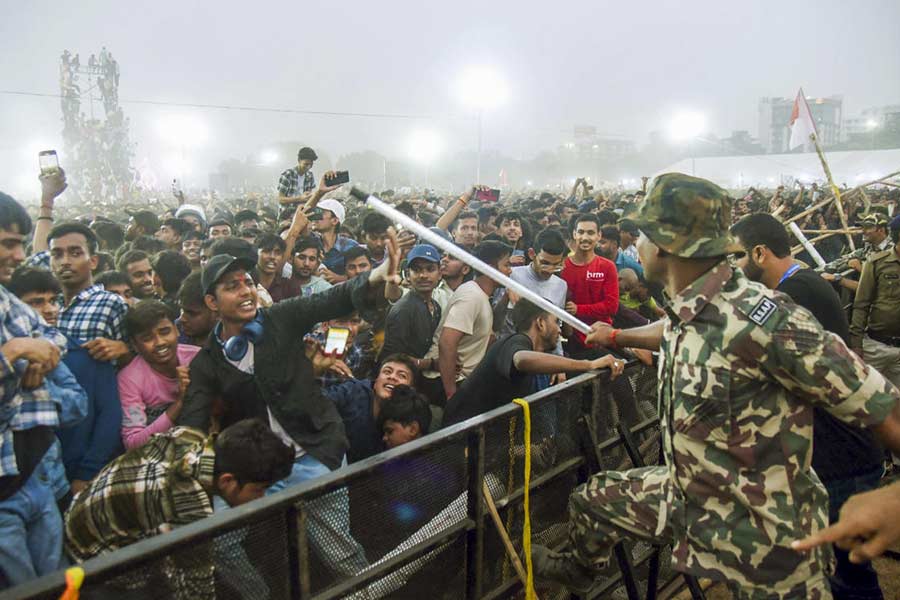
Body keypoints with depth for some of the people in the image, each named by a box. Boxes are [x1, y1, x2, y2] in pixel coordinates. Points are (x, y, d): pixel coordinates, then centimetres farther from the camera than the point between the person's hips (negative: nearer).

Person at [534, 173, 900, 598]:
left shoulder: (762, 319, -30)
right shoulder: (688, 310, -5)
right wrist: (615, 336, 35)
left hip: (763, 535, -8)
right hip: (687, 496, 8)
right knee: (592, 498, 19)